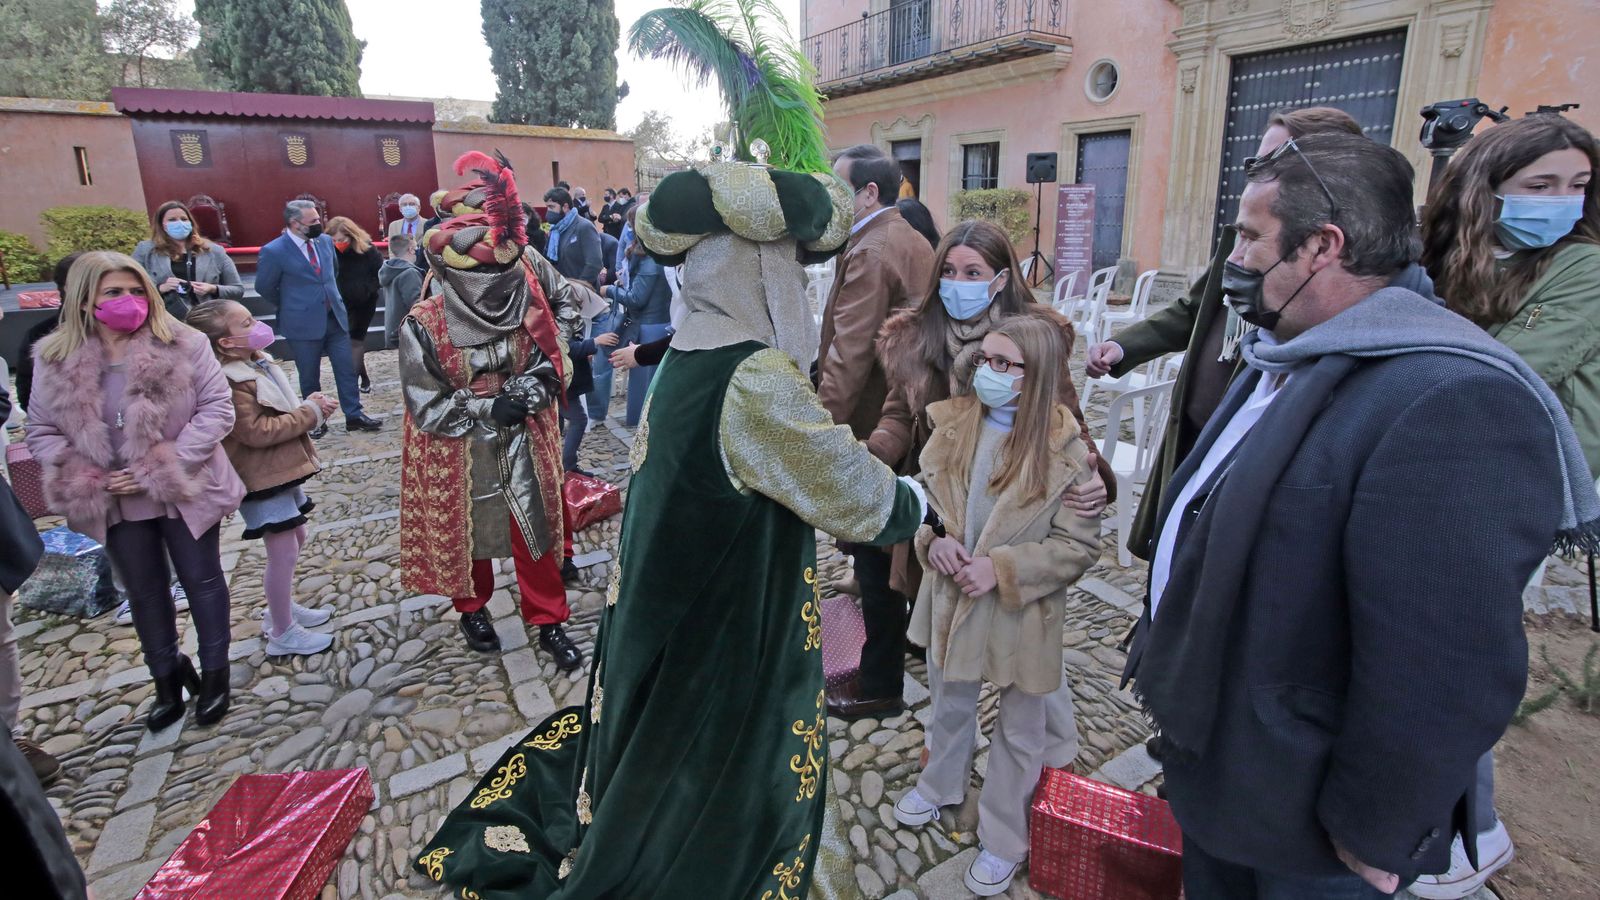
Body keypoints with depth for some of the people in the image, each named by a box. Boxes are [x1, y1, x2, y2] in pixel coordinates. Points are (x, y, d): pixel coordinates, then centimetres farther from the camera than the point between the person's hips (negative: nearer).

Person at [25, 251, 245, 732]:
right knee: (145, 592, 16)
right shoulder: (55, 360, -4)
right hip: (118, 504, 3)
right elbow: (41, 432, 3)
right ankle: (166, 678, 35)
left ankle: (214, 673, 28)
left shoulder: (183, 344, -13)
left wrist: (166, 467, -18)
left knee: (202, 581, 10)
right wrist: (87, 477, -13)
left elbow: (217, 408, -12)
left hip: (186, 492, -2)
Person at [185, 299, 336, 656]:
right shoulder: (228, 384, -21)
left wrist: (310, 406, -1)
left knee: (295, 538, 19)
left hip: (281, 470, 10)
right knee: (284, 550, -2)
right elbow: (257, 432, -25)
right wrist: (309, 412, -19)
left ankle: (282, 609, 37)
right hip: (261, 478, -10)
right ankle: (282, 633, 12)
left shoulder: (258, 363, 9)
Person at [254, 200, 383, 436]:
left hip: (335, 317, 4)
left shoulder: (326, 241, 3)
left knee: (347, 369, 6)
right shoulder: (274, 251, -13)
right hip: (303, 323, -4)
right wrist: (291, 307, 9)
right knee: (309, 377, 9)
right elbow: (264, 288, -1)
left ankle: (354, 416, 15)